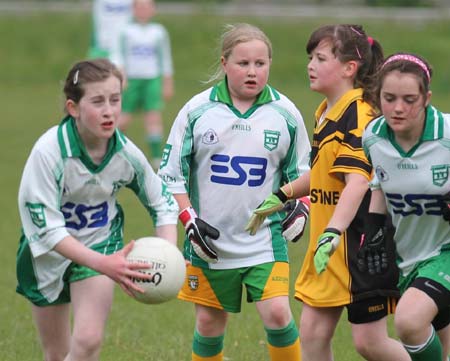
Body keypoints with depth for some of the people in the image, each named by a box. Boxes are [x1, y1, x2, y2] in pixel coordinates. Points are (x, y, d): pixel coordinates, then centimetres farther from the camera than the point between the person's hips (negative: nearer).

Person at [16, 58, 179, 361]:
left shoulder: (127, 153, -19)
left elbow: (163, 203, -2)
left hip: (100, 243, 1)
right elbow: (47, 227, -29)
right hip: (47, 254, -1)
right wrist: (103, 264, -39)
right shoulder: (48, 152, -29)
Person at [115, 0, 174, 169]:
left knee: (154, 117, -12)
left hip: (152, 80, 0)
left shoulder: (159, 32, 5)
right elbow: (121, 56, 2)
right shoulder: (127, 32, 2)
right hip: (132, 79, 0)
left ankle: (157, 157, -12)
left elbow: (165, 59, 10)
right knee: (124, 119, 1)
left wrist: (168, 84, 10)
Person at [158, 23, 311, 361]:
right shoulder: (197, 110, -4)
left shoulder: (285, 113, -1)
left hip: (264, 240, -1)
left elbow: (301, 171, 12)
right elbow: (171, 172, 3)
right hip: (210, 241, 1)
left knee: (277, 313, -15)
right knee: (209, 322, 9)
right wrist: (189, 219, -6)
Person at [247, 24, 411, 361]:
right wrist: (282, 196, 28)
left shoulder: (357, 116, -18)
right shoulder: (328, 113, 11)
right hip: (328, 244, 9)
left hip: (362, 244, -9)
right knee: (313, 332, 6)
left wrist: (333, 233, -39)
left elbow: (358, 182, -29)